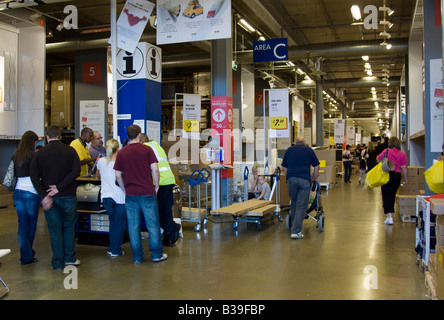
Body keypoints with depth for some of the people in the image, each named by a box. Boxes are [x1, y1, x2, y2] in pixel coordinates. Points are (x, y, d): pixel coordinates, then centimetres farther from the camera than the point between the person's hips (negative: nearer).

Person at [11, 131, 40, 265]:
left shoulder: (15, 156, 7)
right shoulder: (33, 155, -11)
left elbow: (13, 174, 13)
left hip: (17, 192, 5)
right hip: (31, 192, -5)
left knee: (22, 224, 8)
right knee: (32, 223, 10)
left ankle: (25, 255, 11)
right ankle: (28, 255, 21)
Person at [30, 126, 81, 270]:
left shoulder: (40, 153, 0)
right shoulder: (70, 151, -3)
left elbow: (34, 176, -8)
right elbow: (76, 171, -15)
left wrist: (44, 196, -12)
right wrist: (59, 187, -15)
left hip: (49, 198, 1)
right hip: (68, 196, -1)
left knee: (55, 229, 9)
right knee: (69, 227, 15)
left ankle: (58, 262, 14)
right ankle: (70, 258, 18)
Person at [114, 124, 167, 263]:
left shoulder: (121, 152, 5)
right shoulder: (147, 150, -3)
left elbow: (118, 175, 5)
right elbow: (155, 169, -8)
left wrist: (124, 189, 15)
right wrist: (156, 185, 4)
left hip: (130, 194, 2)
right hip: (147, 192, -2)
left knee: (133, 225, 8)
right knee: (153, 224, 6)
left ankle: (137, 256, 14)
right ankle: (157, 254, 11)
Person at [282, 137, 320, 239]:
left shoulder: (289, 150, 19)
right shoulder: (309, 150, 16)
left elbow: (285, 167, 20)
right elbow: (316, 166, 15)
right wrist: (313, 179, 27)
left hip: (291, 179, 2)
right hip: (304, 179, -2)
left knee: (294, 204, 16)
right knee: (301, 206, -1)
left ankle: (294, 226, 26)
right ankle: (296, 231, -8)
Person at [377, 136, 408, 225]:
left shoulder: (386, 151, -5)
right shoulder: (402, 154, 0)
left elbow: (378, 159, 1)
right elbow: (404, 167, -1)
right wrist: (405, 178, 8)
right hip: (397, 175, 3)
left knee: (387, 195, -3)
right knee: (393, 195, 19)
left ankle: (389, 216, -14)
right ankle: (390, 211, 36)